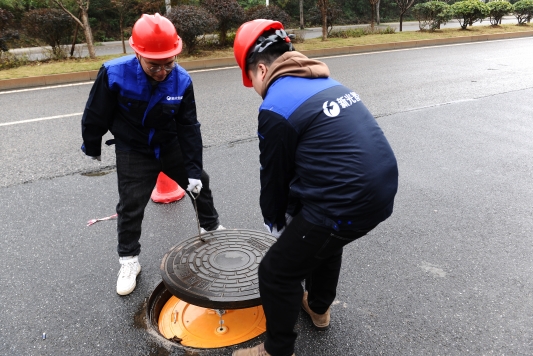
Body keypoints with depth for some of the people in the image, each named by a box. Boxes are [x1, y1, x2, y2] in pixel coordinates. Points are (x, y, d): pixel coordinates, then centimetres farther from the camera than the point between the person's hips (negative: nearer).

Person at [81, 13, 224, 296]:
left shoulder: (182, 80, -22)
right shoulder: (114, 75, -29)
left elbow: (188, 127, -13)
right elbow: (96, 115, -12)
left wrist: (194, 169, -12)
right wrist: (92, 148, 2)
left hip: (170, 146, 3)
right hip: (132, 151, -3)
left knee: (199, 183, 14)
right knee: (131, 206, -1)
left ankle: (211, 227, 40)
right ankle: (129, 260, 21)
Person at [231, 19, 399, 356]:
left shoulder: (276, 107, -11)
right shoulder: (326, 83, 16)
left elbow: (274, 177, -1)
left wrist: (277, 224, 19)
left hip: (347, 203, -9)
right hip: (382, 191, 9)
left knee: (276, 272, 8)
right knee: (324, 237, 35)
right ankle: (319, 307, 54)